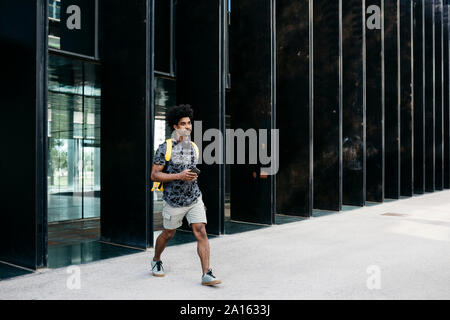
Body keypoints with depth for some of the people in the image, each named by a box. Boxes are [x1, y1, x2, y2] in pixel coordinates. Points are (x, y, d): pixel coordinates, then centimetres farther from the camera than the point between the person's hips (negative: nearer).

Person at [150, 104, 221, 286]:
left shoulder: (194, 147, 6)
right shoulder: (165, 148, -11)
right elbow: (154, 175, -14)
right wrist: (179, 176, -22)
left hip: (194, 199, 4)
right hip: (173, 201, -3)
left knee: (201, 232, -9)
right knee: (168, 234, 14)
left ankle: (206, 274, -7)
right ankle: (156, 261, 42)